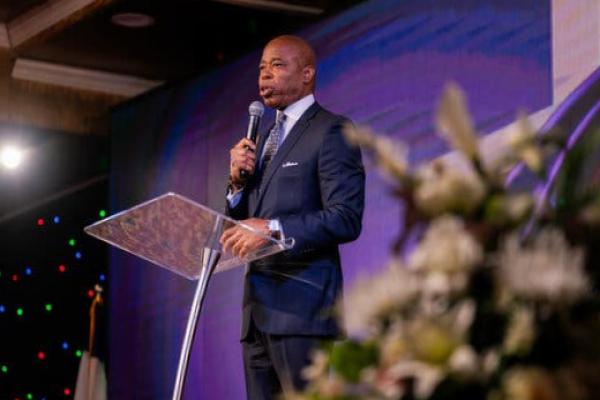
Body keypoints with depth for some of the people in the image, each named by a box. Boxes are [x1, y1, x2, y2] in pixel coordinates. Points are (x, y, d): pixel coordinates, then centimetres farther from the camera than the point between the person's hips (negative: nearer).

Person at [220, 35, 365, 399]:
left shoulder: (331, 132, -3)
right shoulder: (266, 138, 22)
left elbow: (347, 219, -14)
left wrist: (273, 228, -24)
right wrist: (239, 181, 3)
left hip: (303, 306, -8)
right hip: (258, 312, 8)